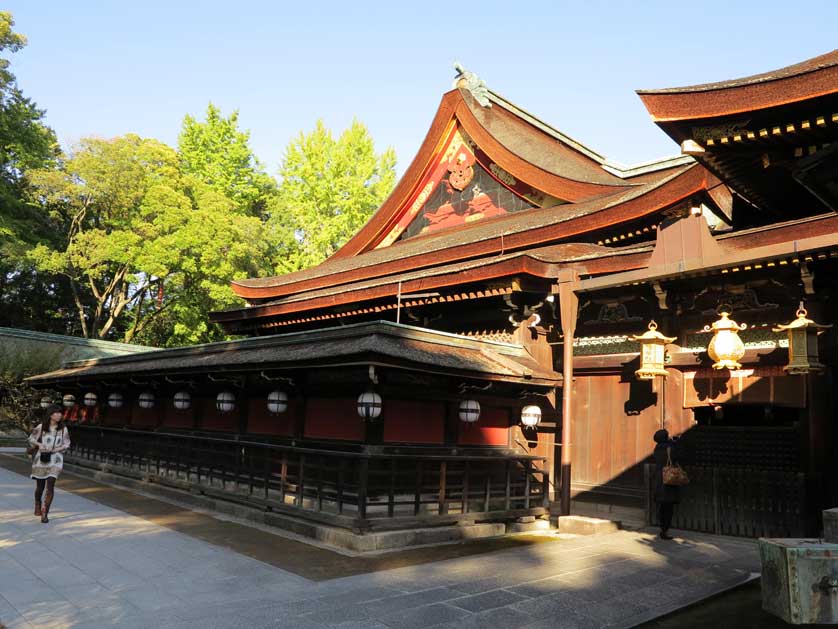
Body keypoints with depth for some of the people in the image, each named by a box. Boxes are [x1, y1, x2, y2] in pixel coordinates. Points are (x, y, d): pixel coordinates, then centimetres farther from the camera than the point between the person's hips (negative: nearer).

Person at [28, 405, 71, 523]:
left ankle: (45, 513, -5)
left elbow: (66, 444, 4)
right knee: (40, 486, 15)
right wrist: (39, 444, -13)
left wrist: (56, 449, -12)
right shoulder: (41, 427, -5)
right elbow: (31, 439, 6)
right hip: (41, 458, 1)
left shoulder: (63, 429, -2)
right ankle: (37, 505, 44)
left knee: (50, 486, -12)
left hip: (55, 459, 0)